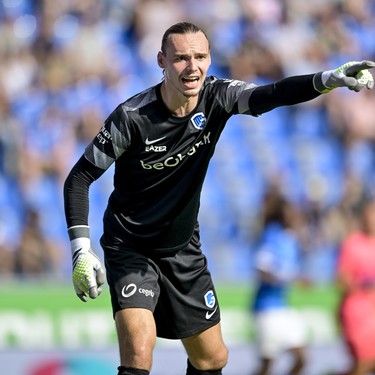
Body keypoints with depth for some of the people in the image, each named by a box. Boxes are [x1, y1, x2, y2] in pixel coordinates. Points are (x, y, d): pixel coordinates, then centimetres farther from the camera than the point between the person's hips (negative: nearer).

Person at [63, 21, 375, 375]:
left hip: (184, 252, 5)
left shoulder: (217, 97, -11)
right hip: (129, 250, -5)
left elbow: (272, 95, -29)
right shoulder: (132, 117, -22)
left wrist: (331, 78, -48)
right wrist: (81, 250, -24)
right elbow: (79, 177, -15)